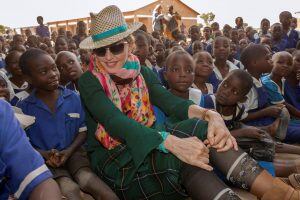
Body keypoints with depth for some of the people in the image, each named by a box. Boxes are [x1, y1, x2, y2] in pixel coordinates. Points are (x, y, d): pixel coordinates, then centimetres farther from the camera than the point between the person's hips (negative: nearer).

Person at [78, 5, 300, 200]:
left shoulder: (142, 73, 7)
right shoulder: (89, 81, -5)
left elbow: (171, 101, -9)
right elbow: (115, 122, -23)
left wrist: (209, 115, -31)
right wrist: (171, 141, -38)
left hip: (147, 145, 4)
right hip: (113, 160, -3)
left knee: (204, 129, -26)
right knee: (196, 131, -29)